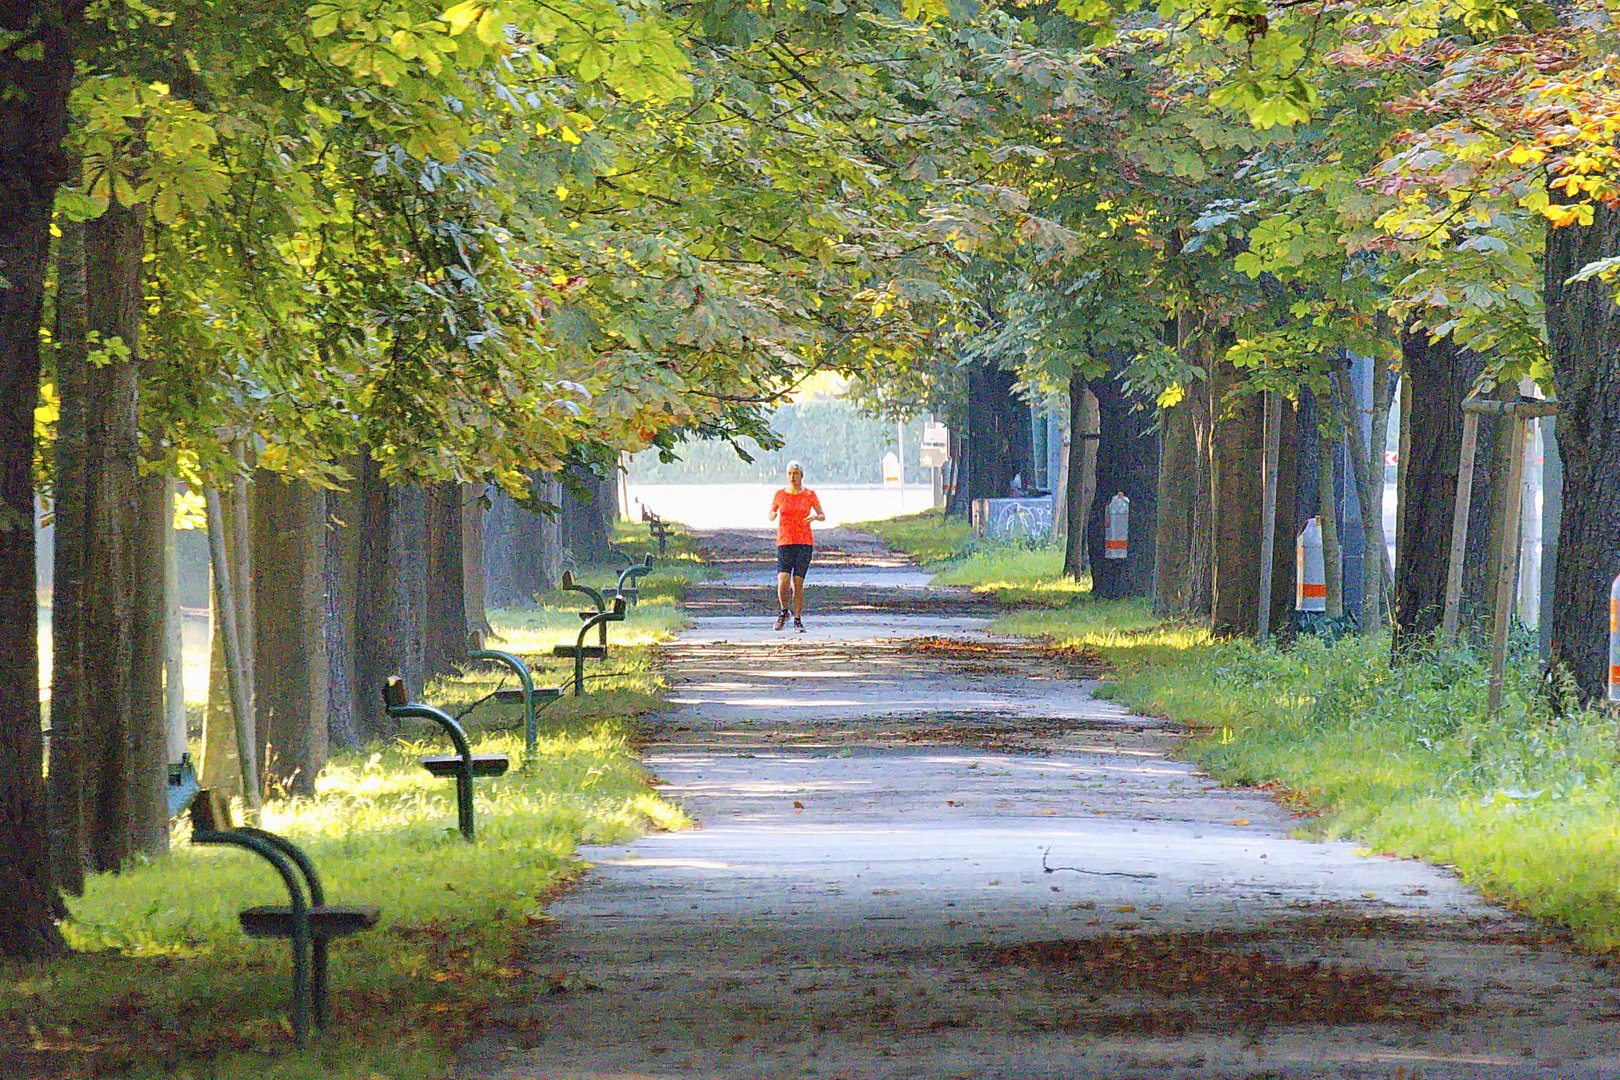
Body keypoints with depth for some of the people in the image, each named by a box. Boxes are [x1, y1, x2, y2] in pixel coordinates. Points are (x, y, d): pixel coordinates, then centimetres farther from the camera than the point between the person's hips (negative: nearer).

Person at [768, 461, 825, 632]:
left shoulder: (809, 495, 2)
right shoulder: (780, 494, 4)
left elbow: (823, 517, 9)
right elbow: (771, 516, 15)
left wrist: (814, 517, -14)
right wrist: (773, 515, -10)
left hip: (804, 543, 0)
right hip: (784, 542, 0)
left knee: (798, 584, -3)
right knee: (783, 583, -12)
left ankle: (798, 620, 10)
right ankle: (784, 612, 15)